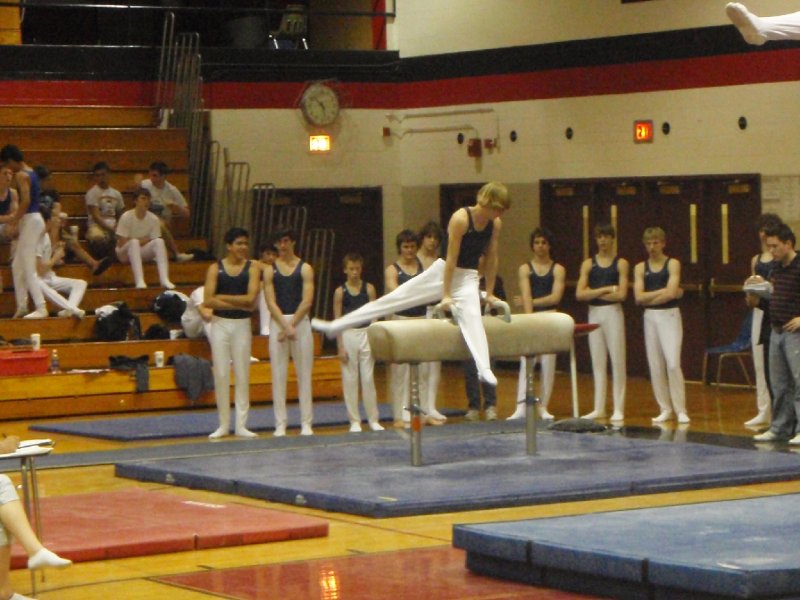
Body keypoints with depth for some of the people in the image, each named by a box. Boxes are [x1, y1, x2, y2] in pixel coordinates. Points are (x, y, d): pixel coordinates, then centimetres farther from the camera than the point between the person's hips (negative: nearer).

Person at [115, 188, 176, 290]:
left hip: (143, 252, 4)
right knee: (134, 242, -35)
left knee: (159, 241, -23)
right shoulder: (126, 217, -14)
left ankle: (164, 279, -38)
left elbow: (154, 241, -2)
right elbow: (122, 243, -15)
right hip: (125, 254, -4)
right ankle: (139, 281, -51)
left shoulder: (153, 219, -3)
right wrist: (142, 240, -13)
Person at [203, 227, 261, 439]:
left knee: (242, 374, 1)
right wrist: (238, 304, -13)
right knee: (221, 374, 1)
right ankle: (223, 424, 9)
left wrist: (223, 297, -10)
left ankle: (241, 425, 5)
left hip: (242, 324, 0)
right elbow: (208, 301, -10)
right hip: (220, 324, 0)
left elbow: (250, 298, -12)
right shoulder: (215, 269, 0)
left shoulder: (252, 268, 1)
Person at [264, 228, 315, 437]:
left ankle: (306, 423, 4)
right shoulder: (270, 271, 6)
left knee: (304, 374, 0)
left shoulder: (305, 269, 4)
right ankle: (280, 424, 3)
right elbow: (271, 302, -3)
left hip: (300, 321, -1)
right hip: (278, 323, 1)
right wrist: (285, 326, -15)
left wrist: (292, 325, -14)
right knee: (278, 375, 0)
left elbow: (307, 302, -5)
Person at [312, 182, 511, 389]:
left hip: (467, 278, 2)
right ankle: (334, 326, 7)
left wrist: (489, 292, 9)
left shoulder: (496, 223, -6)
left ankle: (484, 369, -39)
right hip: (441, 272, -2)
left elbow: (492, 259, 6)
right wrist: (445, 295, -17)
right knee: (390, 300, 1)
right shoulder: (460, 218, -20)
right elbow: (451, 258, -19)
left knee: (472, 318, -25)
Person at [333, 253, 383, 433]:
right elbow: (337, 320, 0)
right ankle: (354, 420, 9)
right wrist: (340, 347, -5)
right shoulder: (340, 292, 0)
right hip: (348, 335, 0)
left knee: (368, 378, 2)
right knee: (350, 379, 2)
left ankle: (373, 419, 9)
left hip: (366, 334, 1)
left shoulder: (369, 288, 3)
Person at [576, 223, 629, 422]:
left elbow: (621, 294, -10)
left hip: (613, 312, -3)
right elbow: (579, 294, -4)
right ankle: (599, 408, 10)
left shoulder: (621, 263, 0)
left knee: (617, 360, -4)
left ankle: (618, 409, -2)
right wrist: (605, 290, -12)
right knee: (598, 362, 6)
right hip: (594, 314, 3)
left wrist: (594, 293, -8)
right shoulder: (588, 264, 7)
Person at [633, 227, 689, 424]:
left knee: (673, 363, -13)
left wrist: (649, 297, -7)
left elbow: (671, 293, -13)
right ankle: (665, 409, 12)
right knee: (655, 366, 3)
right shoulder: (640, 268, 8)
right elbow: (639, 297, -3)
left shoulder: (672, 264, 0)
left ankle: (680, 410, -7)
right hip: (650, 317, 4)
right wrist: (663, 292, -7)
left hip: (670, 315, -4)